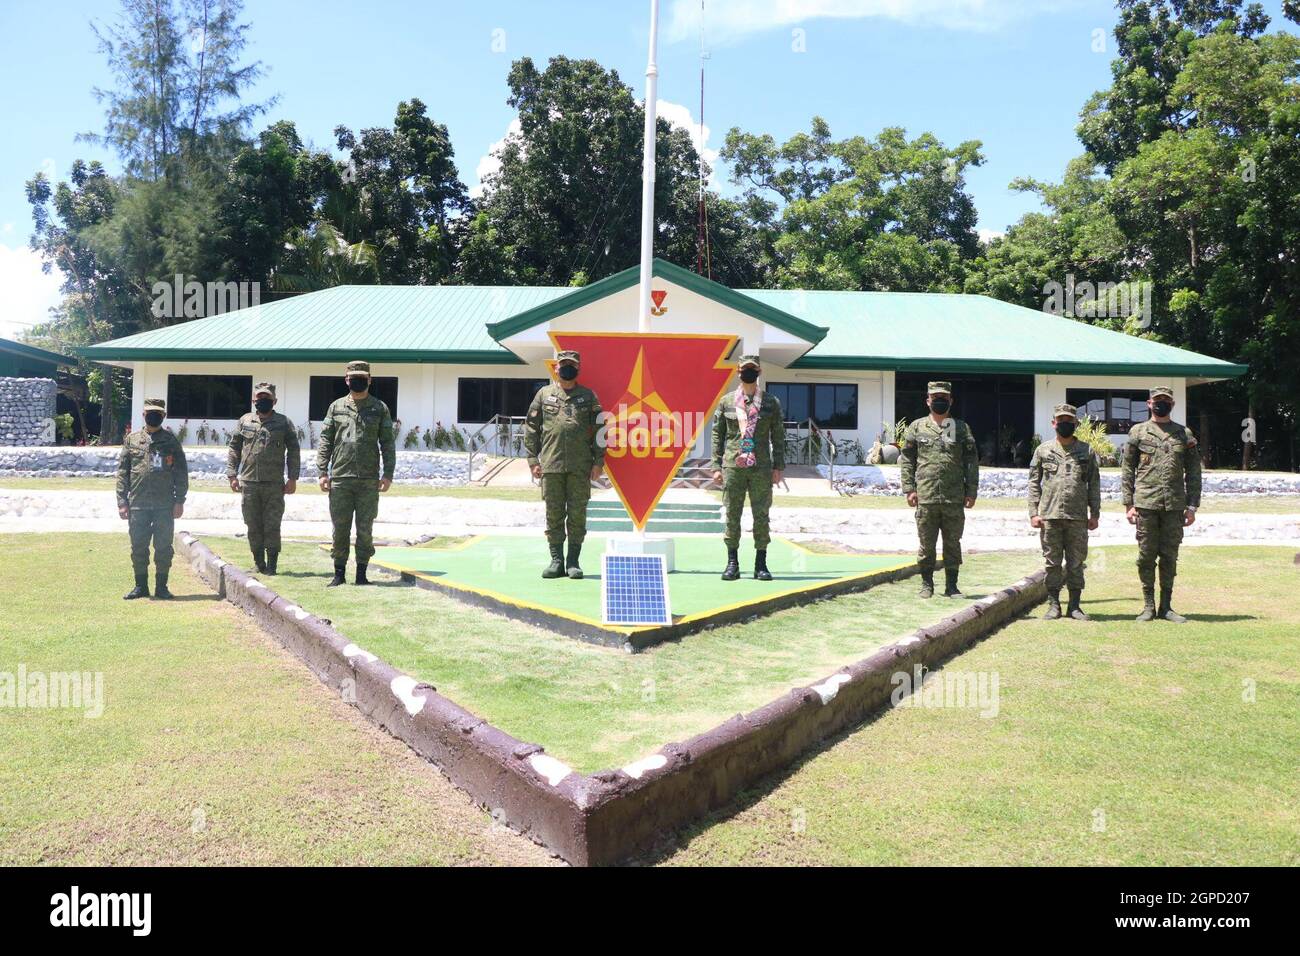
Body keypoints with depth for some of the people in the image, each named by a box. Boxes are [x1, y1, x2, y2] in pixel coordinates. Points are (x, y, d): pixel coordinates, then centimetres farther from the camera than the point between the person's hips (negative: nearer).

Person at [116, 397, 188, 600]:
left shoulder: (171, 442, 5)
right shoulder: (131, 440, 9)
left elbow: (181, 473, 4)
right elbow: (122, 472, 8)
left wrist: (179, 501, -3)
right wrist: (122, 501, 1)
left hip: (165, 505, -1)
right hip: (138, 504, 1)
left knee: (164, 547, 2)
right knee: (138, 547, 6)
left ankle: (161, 587, 12)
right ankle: (141, 586, 18)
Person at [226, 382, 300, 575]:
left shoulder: (284, 423, 5)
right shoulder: (245, 421, 11)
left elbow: (294, 451, 4)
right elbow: (234, 449, 13)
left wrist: (293, 478, -2)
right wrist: (232, 475, 5)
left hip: (274, 485, -2)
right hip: (249, 483, 2)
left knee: (272, 527, -3)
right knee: (253, 527, 7)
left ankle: (272, 564, 3)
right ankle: (259, 563, 17)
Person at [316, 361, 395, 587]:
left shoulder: (380, 409, 6)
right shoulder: (336, 407, 10)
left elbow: (387, 443, 4)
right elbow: (325, 441, 8)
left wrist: (388, 474, -4)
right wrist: (322, 472, -1)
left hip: (369, 480, -1)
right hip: (340, 478, 1)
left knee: (365, 529, 2)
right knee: (340, 528, 5)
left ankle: (361, 573, 12)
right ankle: (339, 573, 13)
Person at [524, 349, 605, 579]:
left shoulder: (588, 396, 10)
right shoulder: (544, 394, 10)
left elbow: (599, 429, 8)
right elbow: (531, 428, 10)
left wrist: (598, 461, 0)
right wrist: (533, 460, 3)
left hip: (580, 466, 0)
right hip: (551, 465, 0)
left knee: (577, 514, 1)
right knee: (554, 514, 3)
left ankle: (574, 561, 9)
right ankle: (556, 560, 11)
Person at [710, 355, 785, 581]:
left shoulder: (771, 402, 7)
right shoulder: (727, 401, 7)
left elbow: (778, 436, 8)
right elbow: (718, 434, 9)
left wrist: (778, 467, 2)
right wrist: (717, 466, 2)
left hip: (761, 467, 0)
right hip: (733, 466, 0)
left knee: (761, 515, 2)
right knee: (732, 515, 2)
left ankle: (761, 564, 10)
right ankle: (732, 564, 10)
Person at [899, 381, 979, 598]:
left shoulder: (962, 428, 9)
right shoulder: (917, 427, 7)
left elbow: (972, 462, 9)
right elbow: (906, 459, 6)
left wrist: (971, 491, 2)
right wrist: (909, 489, -2)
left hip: (955, 498, 1)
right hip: (926, 497, -1)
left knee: (953, 543, 6)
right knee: (926, 543, 5)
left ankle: (951, 585, 15)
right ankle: (926, 584, 16)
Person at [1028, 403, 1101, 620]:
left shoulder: (1087, 452, 9)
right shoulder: (1043, 450, 8)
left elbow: (1094, 484, 9)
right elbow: (1034, 483, 6)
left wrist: (1095, 514, 2)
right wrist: (1034, 512, -2)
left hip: (1078, 517, 1)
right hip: (1050, 515, 0)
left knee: (1076, 563, 4)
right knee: (1052, 562, 3)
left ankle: (1074, 605, 12)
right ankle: (1053, 605, 9)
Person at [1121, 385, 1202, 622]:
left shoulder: (1185, 434, 10)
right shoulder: (1138, 432, 6)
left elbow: (1193, 473, 10)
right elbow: (1127, 471, 5)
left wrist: (1192, 506, 2)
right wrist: (1128, 504, -2)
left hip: (1174, 505, 1)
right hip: (1146, 504, -1)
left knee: (1170, 557, 5)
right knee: (1146, 556, 2)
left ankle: (1166, 606, 14)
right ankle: (1148, 605, 10)